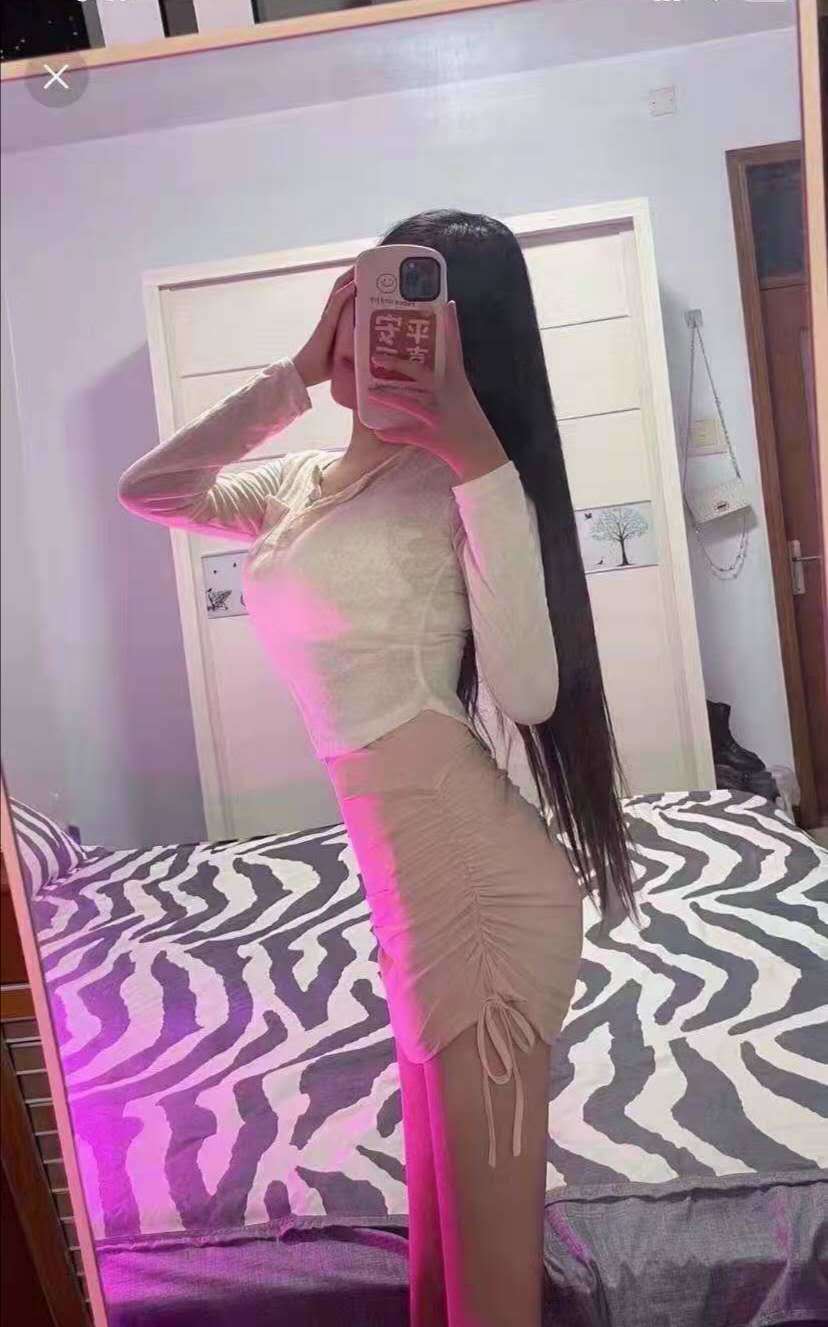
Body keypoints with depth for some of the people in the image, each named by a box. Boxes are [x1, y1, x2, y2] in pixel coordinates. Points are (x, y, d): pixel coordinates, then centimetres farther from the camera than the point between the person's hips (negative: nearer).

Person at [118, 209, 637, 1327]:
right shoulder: (304, 486, 13)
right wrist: (296, 375, 8)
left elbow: (528, 693, -17)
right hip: (407, 885, 7)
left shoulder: (471, 475, -8)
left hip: (482, 886, -7)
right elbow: (148, 490, 16)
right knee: (442, 1236, 23)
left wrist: (477, 455, -18)